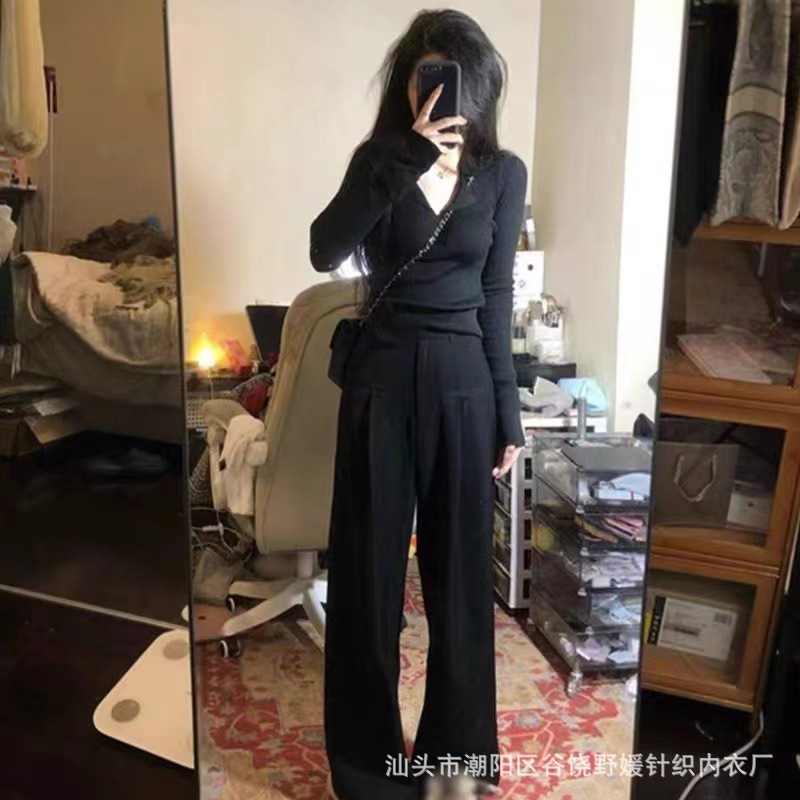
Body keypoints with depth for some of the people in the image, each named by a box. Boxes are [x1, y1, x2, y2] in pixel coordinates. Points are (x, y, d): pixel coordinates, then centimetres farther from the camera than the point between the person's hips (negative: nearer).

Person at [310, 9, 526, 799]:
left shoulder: (504, 173, 2)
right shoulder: (379, 158, -1)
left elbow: (496, 295, 4)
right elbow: (325, 251, -18)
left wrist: (507, 408, 3)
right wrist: (410, 159, -25)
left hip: (461, 378, 1)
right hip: (382, 375, 0)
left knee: (458, 562, 10)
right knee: (369, 563, 6)